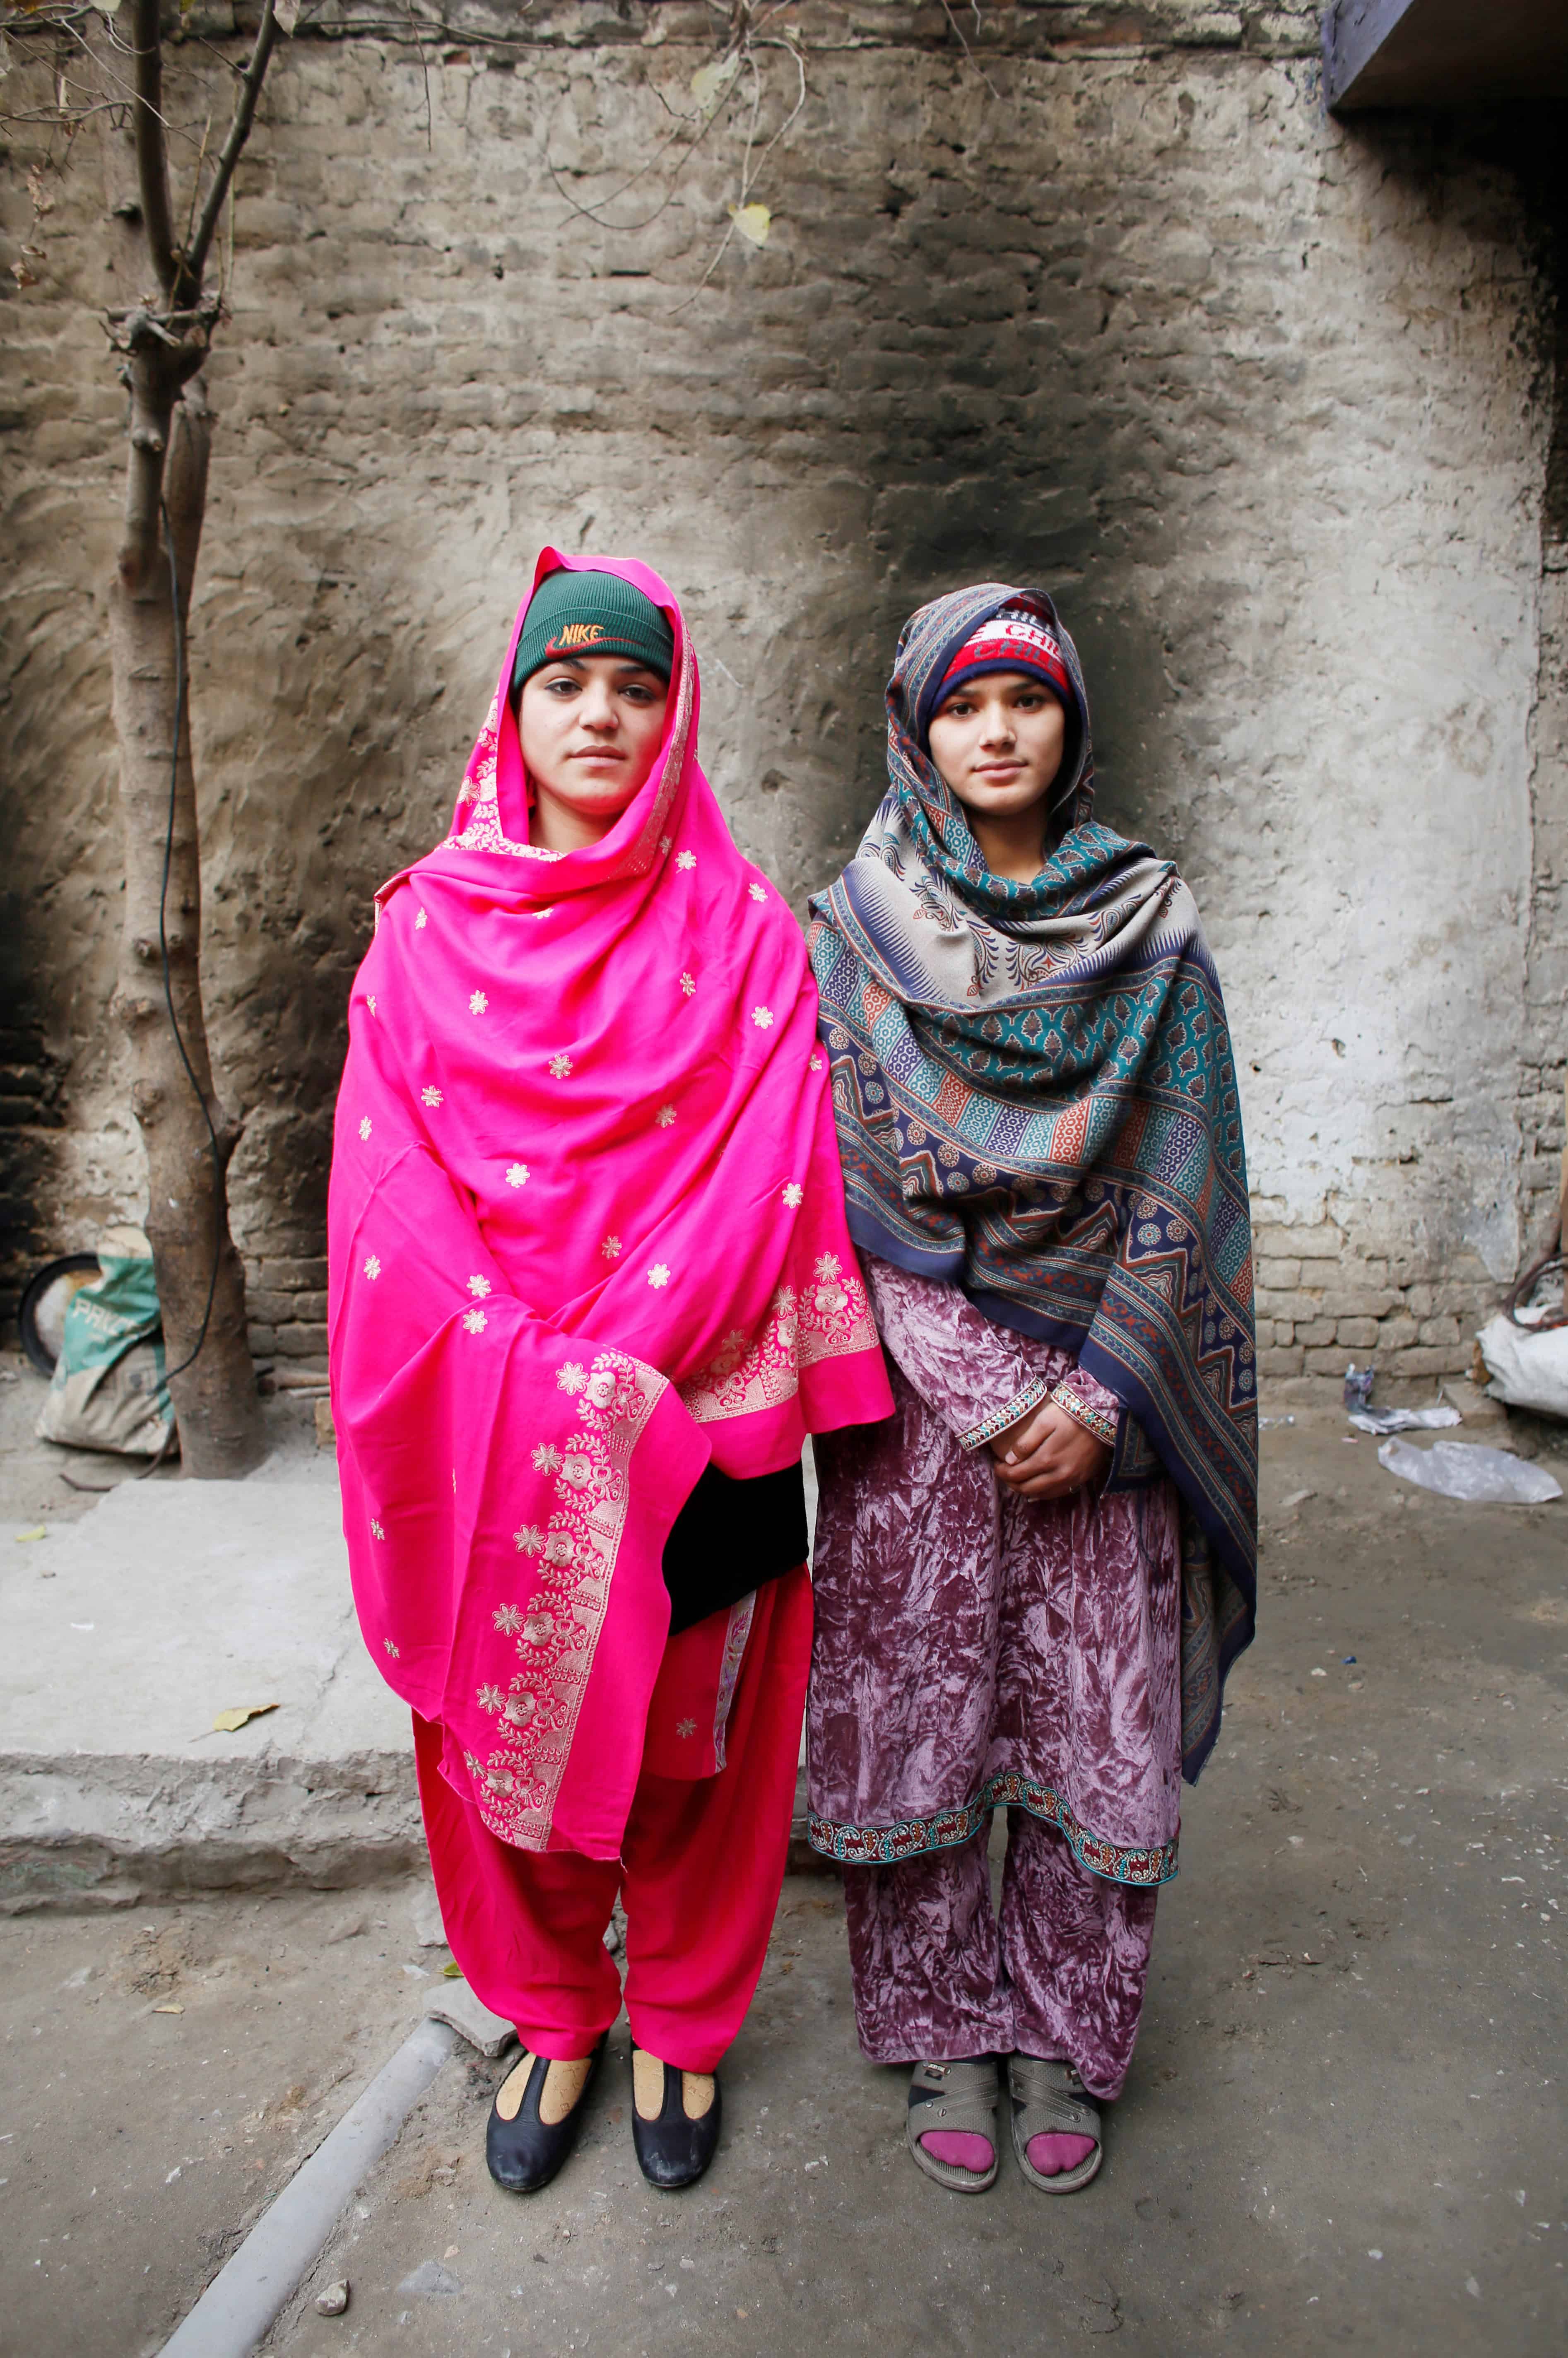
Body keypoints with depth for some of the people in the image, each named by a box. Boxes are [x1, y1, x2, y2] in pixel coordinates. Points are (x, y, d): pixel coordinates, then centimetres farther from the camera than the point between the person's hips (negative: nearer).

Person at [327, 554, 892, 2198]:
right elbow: (389, 1183, -2)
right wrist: (529, 1378, -11)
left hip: (689, 1426, -1)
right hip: (484, 1432, 1)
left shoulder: (740, 929, 1)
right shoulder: (428, 925, 3)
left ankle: (680, 2024, 36)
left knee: (685, 1728, 11)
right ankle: (553, 2021, 38)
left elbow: (767, 1171, -5)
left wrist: (611, 1372, -12)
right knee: (505, 1726, 13)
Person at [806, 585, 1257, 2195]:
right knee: (918, 1712, 8)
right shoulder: (853, 932, 2)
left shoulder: (1150, 926, 4)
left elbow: (1178, 1184, 0)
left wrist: (1100, 1396, -9)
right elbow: (848, 1184, -3)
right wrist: (986, 1390, -10)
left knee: (1096, 1727, 8)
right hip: (917, 1396, 0)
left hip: (1101, 1403, 1)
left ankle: (1066, 2035, 31)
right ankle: (942, 2030, 30)